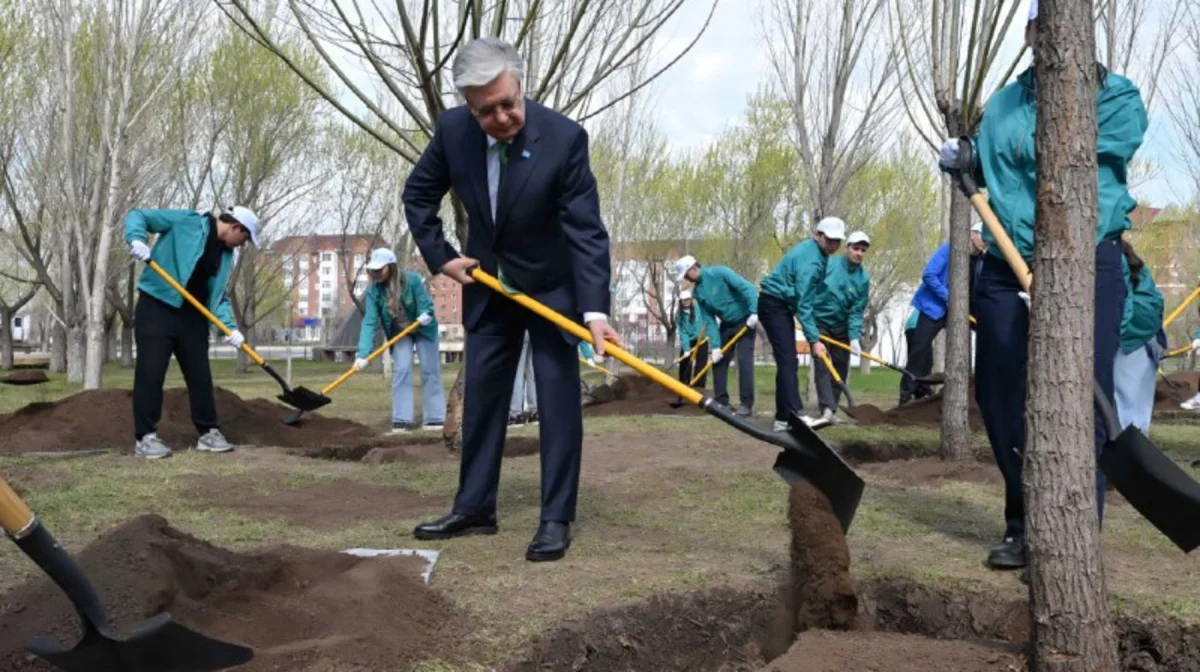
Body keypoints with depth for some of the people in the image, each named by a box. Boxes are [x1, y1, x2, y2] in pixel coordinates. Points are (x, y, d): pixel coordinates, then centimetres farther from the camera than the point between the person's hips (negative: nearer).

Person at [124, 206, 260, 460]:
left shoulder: (226, 255, 11)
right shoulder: (187, 222, -7)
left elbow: (219, 295, 12)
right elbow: (137, 216, -6)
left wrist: (229, 326, -3)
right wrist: (137, 239, -26)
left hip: (193, 316, 7)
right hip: (156, 307, -7)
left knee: (200, 374, 8)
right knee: (150, 373, -6)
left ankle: (209, 432, 17)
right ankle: (145, 437, -1)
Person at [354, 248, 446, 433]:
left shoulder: (411, 279, -28)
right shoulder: (373, 291, -23)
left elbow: (425, 303, -22)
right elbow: (369, 323, -29)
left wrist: (425, 314, -47)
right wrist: (363, 354, -39)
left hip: (423, 329, -1)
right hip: (399, 333, 1)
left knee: (430, 370, 0)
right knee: (401, 370, -12)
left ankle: (434, 418, 6)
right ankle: (402, 420, -10)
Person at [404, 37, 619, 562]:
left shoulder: (565, 138, -27)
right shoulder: (451, 130, -17)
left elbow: (587, 230, -29)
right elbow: (417, 195, 1)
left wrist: (595, 309, -38)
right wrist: (440, 258, -6)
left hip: (552, 287, -4)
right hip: (487, 287, 4)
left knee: (558, 400, -4)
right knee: (481, 396, 9)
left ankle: (556, 519, 2)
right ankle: (473, 509, 19)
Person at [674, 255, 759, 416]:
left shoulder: (720, 273, -21)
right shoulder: (697, 292, -1)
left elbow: (747, 287, -26)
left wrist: (754, 312, -33)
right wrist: (715, 346, -10)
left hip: (745, 320, -7)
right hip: (726, 324, 7)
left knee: (744, 360, -14)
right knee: (718, 360, 5)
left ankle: (747, 404, -12)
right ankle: (721, 401, 14)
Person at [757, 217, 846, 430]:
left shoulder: (814, 252, 8)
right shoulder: (810, 261, -24)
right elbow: (804, 304, -26)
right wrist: (814, 339, -27)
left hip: (782, 305, 11)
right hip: (774, 306, -11)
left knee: (787, 362, 10)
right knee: (788, 361, -19)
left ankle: (783, 418, 12)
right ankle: (793, 414, -28)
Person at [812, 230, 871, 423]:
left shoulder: (864, 279, -4)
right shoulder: (828, 265, -12)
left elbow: (856, 312, -6)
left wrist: (855, 337, -17)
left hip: (841, 327, 4)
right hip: (819, 322, -4)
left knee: (841, 369, 6)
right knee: (822, 366, -15)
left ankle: (831, 410, 16)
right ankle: (827, 409, -23)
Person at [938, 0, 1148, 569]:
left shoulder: (1117, 100, -4)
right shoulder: (1002, 104, 10)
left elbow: (1091, 191, -17)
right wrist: (960, 162, 3)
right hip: (1003, 270, 5)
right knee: (1002, 401, 6)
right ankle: (1024, 526, 21)